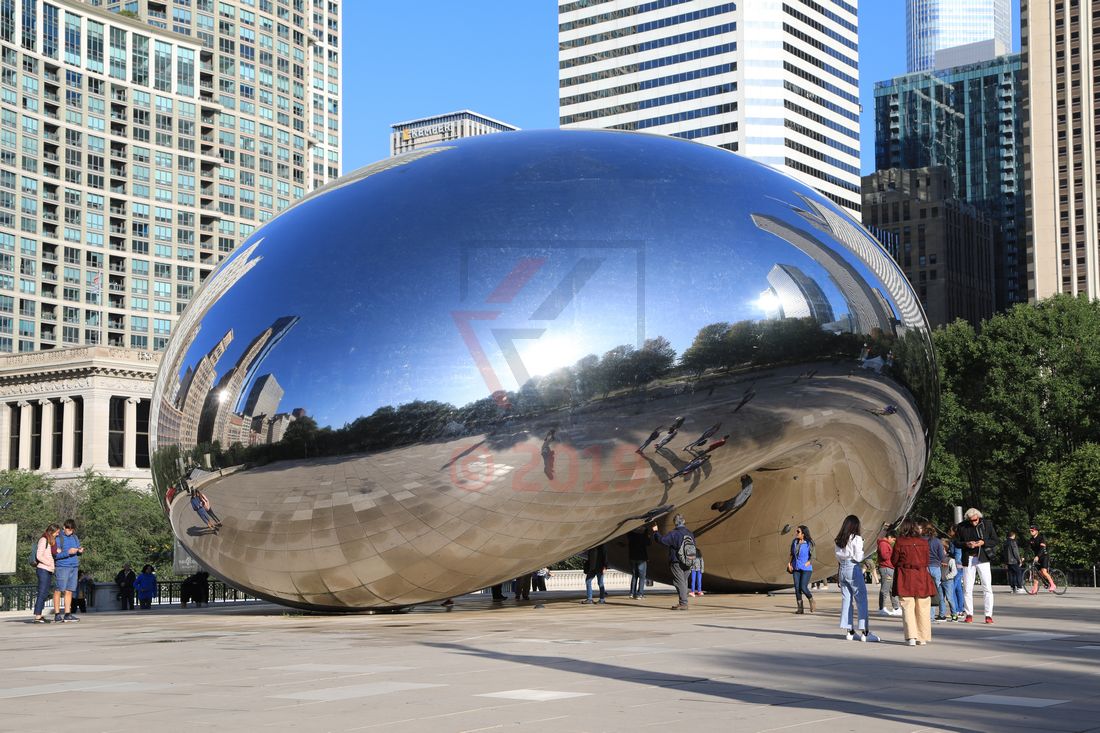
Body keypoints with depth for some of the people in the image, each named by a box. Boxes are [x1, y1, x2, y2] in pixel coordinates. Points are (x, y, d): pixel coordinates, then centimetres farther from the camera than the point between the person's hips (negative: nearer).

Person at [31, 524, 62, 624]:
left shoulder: (52, 541, 19)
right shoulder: (43, 540, -8)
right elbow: (39, 556, -14)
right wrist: (50, 563, -12)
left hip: (49, 570, 9)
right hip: (43, 569, -9)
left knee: (45, 593, 8)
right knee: (42, 592, -10)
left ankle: (39, 615, 10)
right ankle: (37, 616, -11)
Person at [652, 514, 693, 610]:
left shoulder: (674, 534, -14)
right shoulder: (690, 533, 10)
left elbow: (661, 540, -12)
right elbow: (693, 546, 21)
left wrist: (655, 531, 3)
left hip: (677, 563, -7)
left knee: (680, 583, -6)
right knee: (684, 582, 14)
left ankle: (683, 604, -11)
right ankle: (683, 603, 18)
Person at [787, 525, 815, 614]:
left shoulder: (809, 543, -9)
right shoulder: (794, 542, 7)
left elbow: (812, 557, -6)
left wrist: (805, 565, -15)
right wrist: (789, 564, 5)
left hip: (806, 569, -5)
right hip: (796, 569, 5)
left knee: (803, 587, -12)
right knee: (797, 588, -1)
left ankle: (812, 602, 15)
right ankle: (800, 608, 5)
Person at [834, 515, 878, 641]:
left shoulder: (839, 540, 7)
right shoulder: (856, 539, -11)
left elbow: (838, 557, 11)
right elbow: (858, 558, -15)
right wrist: (862, 553, 6)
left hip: (842, 569, 6)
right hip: (853, 569, -6)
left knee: (846, 599, 10)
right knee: (861, 599, -1)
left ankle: (849, 631, 11)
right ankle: (864, 632, -4)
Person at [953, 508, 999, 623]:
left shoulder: (987, 524, 0)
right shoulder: (961, 526, 2)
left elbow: (995, 541, 4)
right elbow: (956, 543, 7)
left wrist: (983, 543, -14)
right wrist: (966, 544, -13)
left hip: (983, 558, -1)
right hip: (968, 560, 1)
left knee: (987, 588, -4)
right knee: (967, 588, 3)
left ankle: (988, 615, -1)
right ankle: (969, 615, 12)